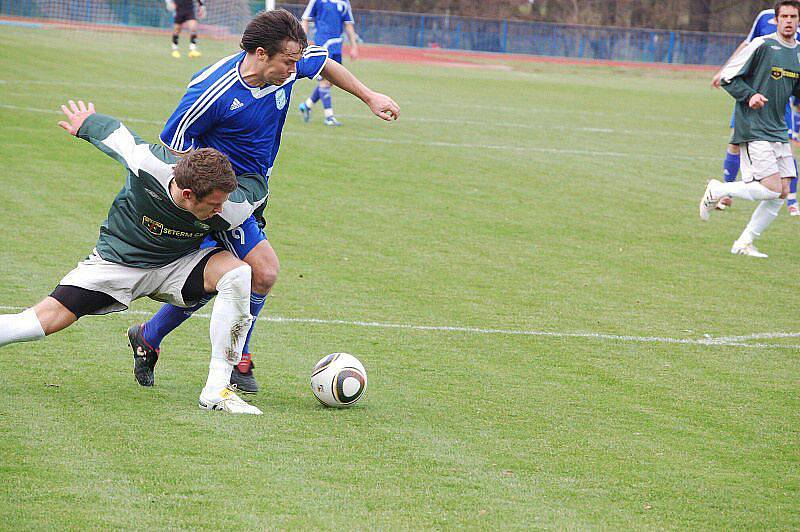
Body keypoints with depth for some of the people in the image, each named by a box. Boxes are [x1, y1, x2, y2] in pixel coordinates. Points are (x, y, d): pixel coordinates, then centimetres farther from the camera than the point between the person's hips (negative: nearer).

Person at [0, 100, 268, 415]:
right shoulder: (148, 165, -33)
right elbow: (115, 132, -12)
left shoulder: (231, 209, -27)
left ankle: (217, 389, -25)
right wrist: (86, 124, 11)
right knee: (48, 318, -17)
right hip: (118, 259, -1)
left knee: (238, 274, -26)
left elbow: (257, 188, -3)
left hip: (178, 265, 2)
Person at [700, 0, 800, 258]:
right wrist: (749, 95, -20)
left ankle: (744, 243, 12)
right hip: (753, 129, -7)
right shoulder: (761, 46, -10)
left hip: (778, 130, 7)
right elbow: (728, 78, -6)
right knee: (771, 188, -16)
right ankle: (717, 190, 6)